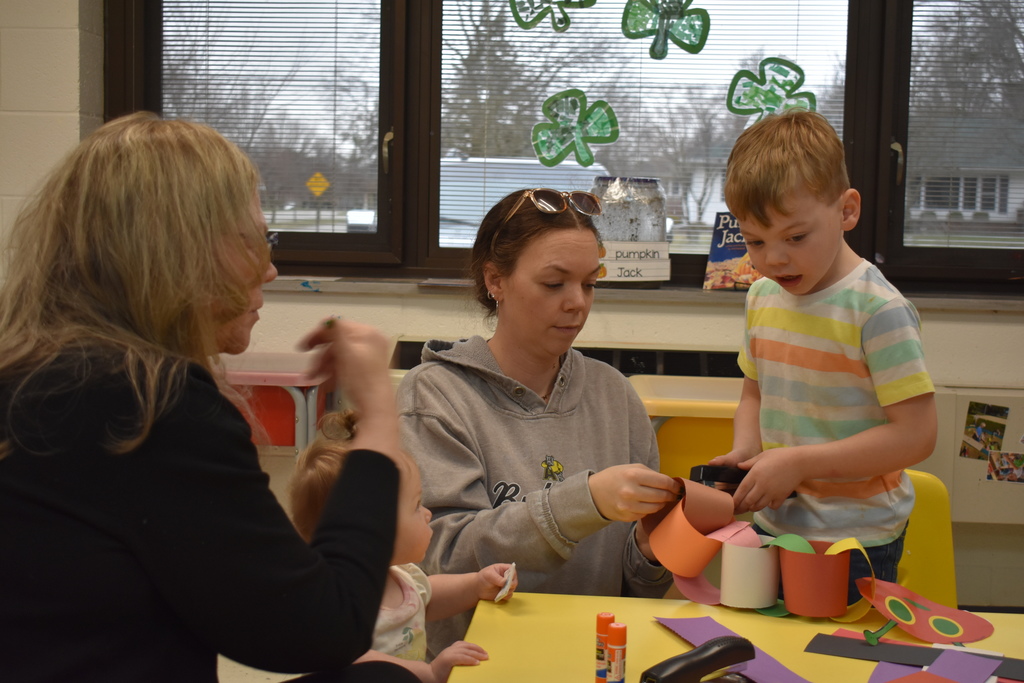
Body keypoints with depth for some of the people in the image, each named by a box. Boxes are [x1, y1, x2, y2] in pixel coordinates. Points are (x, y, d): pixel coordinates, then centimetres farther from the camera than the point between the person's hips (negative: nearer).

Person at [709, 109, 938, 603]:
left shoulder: (877, 309, -17)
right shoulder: (762, 297, 5)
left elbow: (916, 434, -19)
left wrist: (799, 462, -20)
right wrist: (743, 452, -2)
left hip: (854, 543, -6)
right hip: (771, 525, 6)